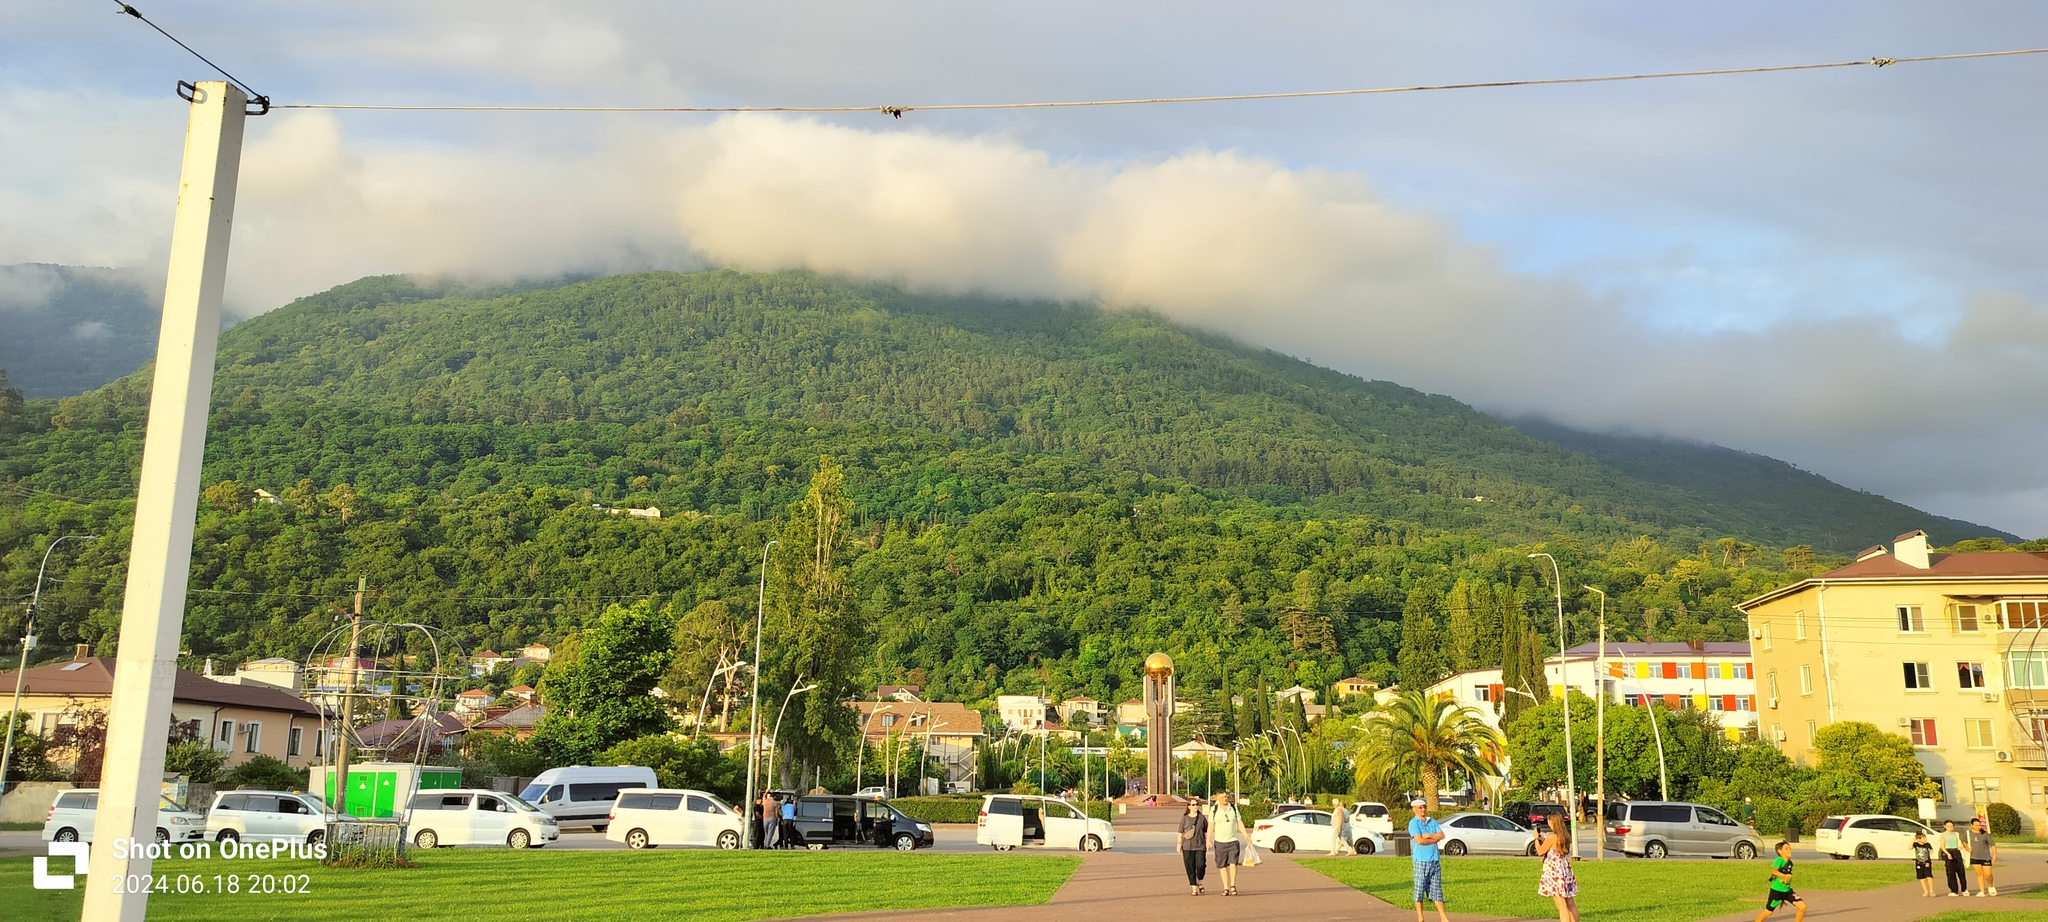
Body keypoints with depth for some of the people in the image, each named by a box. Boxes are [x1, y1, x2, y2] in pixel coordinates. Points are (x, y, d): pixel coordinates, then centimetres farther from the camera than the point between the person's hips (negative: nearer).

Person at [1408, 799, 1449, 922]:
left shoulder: (1432, 822, 13)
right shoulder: (1413, 823, -4)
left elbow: (1442, 835, 2)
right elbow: (1419, 840, -16)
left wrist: (1429, 836, -11)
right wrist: (1435, 839, -5)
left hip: (1435, 860, 5)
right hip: (1421, 861, -5)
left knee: (1436, 889, 7)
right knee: (1420, 890, 0)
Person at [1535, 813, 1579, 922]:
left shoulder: (1552, 836, -16)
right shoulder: (1565, 837, 6)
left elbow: (1540, 851, -6)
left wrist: (1536, 838, 8)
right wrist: (1543, 839, 22)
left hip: (1555, 874, -7)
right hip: (1566, 872, 8)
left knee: (1562, 907, -8)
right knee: (1571, 905, 13)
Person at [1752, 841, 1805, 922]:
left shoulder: (1790, 862, 5)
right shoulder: (1779, 860, -17)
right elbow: (1774, 871, -36)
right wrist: (1785, 876, -51)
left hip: (1787, 890, 7)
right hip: (1776, 891, -7)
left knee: (1802, 906, -6)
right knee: (1768, 912, 4)